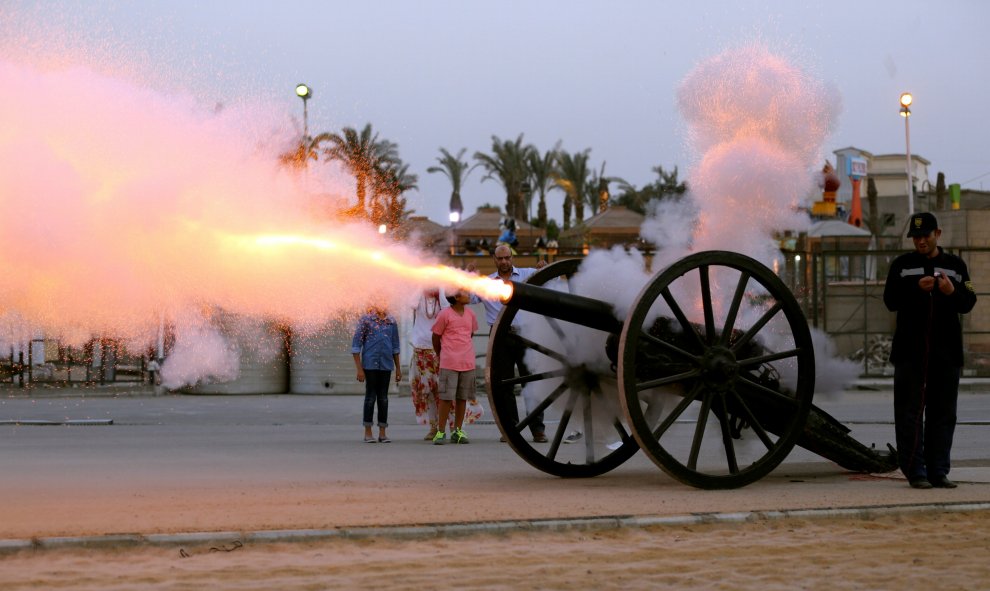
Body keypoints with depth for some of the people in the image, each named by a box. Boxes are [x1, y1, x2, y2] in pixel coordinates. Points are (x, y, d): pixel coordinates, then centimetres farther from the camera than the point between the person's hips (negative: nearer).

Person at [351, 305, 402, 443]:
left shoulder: (391, 322, 9)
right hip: (370, 364, -3)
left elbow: (395, 346, 16)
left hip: (386, 365, 3)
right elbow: (355, 346, -4)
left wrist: (398, 368, 14)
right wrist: (359, 369, -9)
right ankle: (368, 433, 6)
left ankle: (382, 433, 10)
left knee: (383, 397, 5)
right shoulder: (365, 320, -3)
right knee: (371, 396, -1)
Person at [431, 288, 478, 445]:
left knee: (462, 397, 8)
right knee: (446, 397, -6)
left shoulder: (470, 314, 8)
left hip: (467, 362, 5)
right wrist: (441, 355, 13)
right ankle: (441, 431, 0)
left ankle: (457, 431, 15)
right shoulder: (445, 314, -7)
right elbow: (436, 336, 2)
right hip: (449, 363, -5)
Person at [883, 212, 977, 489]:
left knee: (943, 414, 4)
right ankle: (915, 471, 0)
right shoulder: (902, 265, 8)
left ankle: (938, 471, 8)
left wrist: (952, 292, -13)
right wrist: (917, 288, -18)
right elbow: (890, 300, -2)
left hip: (946, 352, 2)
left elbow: (968, 304, 8)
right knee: (910, 413, -3)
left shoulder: (955, 265, 13)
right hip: (910, 350, -2)